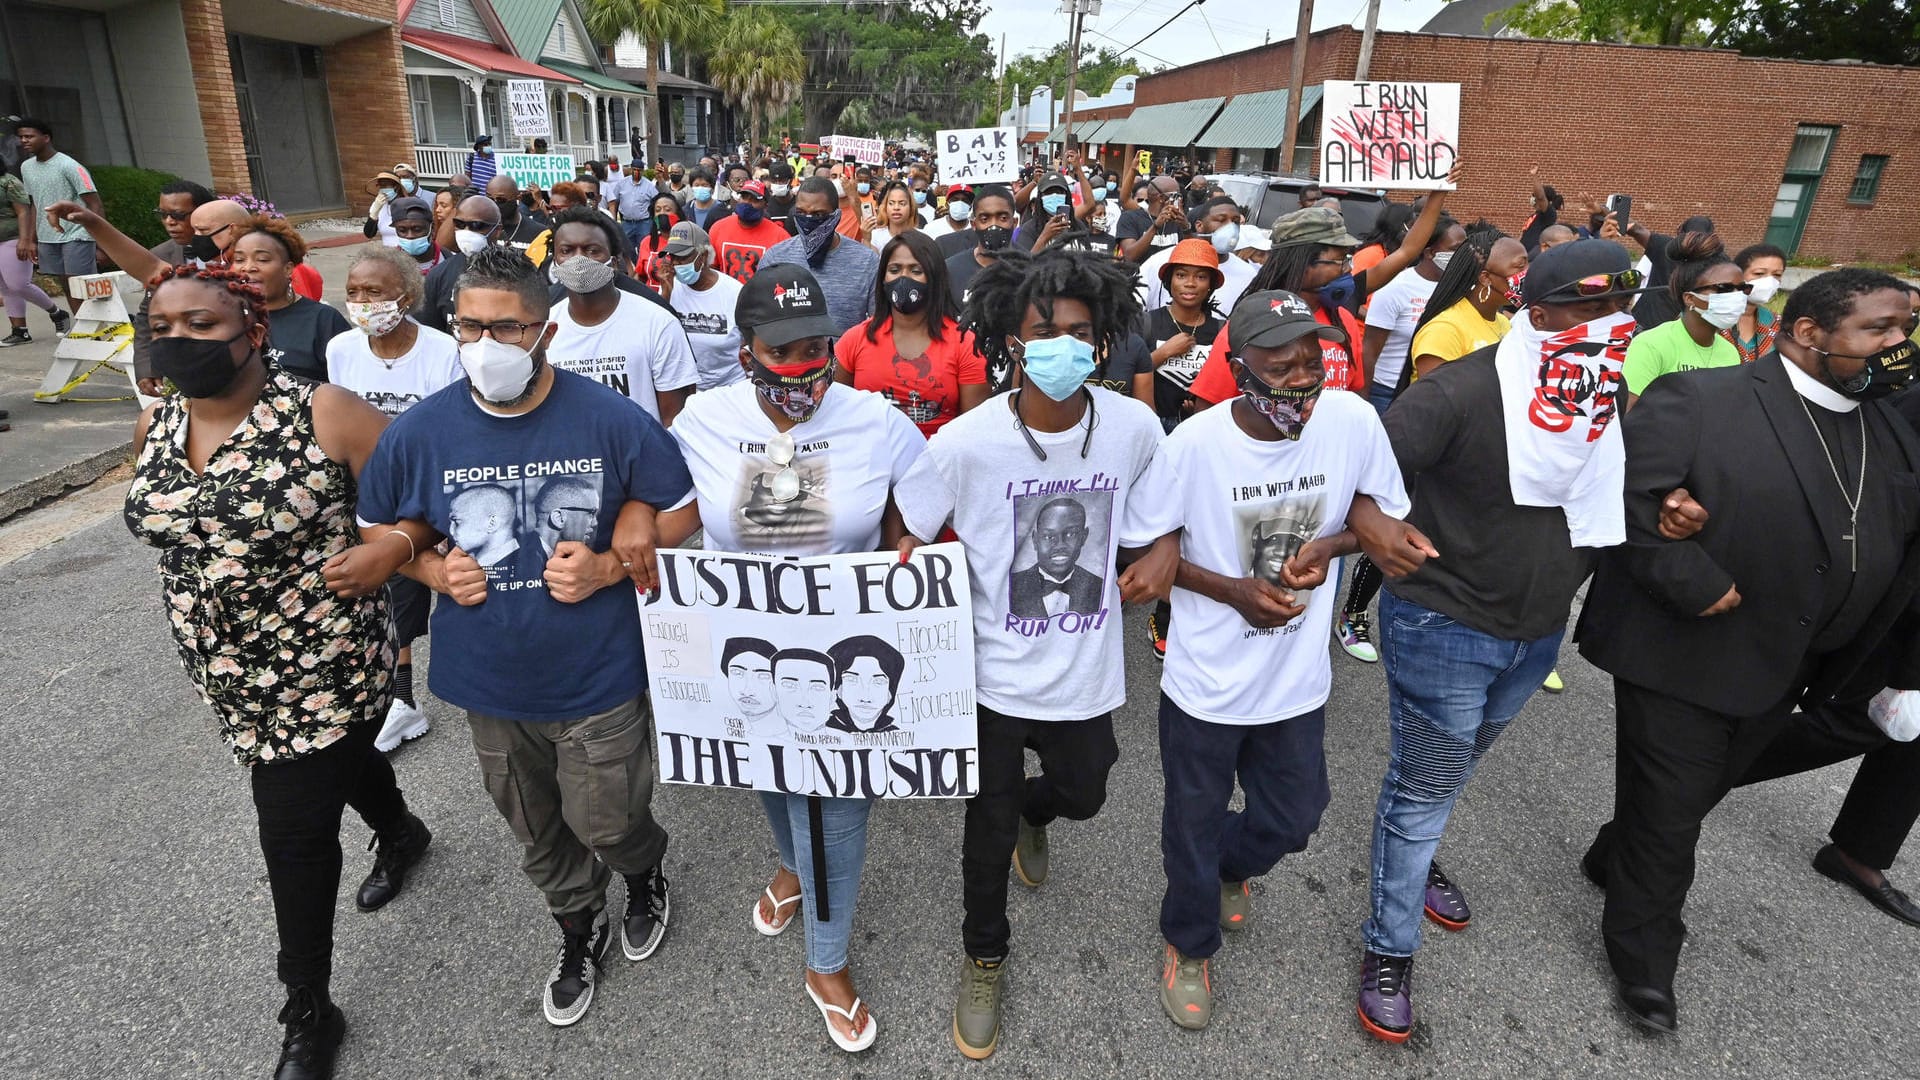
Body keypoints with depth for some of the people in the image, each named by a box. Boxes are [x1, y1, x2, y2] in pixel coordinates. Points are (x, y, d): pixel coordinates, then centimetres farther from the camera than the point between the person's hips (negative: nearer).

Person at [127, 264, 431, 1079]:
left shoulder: (323, 414, -20)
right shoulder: (154, 426, 1)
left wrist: (390, 547, -30)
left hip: (322, 667, -6)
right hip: (227, 675, 7)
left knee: (294, 833, 1)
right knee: (336, 760, 28)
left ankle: (309, 1014, 20)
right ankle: (402, 832, 59)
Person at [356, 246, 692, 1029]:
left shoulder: (610, 419, -15)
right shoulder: (421, 430, -7)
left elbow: (679, 514, -6)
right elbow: (383, 529, 9)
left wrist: (607, 567, -19)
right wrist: (436, 572, -11)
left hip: (597, 674, -3)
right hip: (489, 677, 4)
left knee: (607, 823, 9)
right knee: (536, 832, 21)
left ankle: (646, 876, 47)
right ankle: (578, 932, 49)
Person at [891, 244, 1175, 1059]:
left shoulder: (1136, 428, -13)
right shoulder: (966, 443, -21)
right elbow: (909, 542, -7)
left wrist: (1164, 552, -11)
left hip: (1087, 670, 3)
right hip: (995, 673, -2)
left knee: (1083, 797, 24)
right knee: (989, 830, 14)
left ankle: (1031, 813, 63)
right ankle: (984, 956, 44)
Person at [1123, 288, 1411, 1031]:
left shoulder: (1353, 420, -13)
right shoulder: (1194, 443, -22)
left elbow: (1387, 516, 3)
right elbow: (1146, 546, -9)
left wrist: (1330, 545, -18)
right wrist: (1233, 591, -21)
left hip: (1299, 681, 3)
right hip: (1206, 683, -3)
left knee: (1292, 817, 22)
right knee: (1195, 822, 17)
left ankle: (1233, 866, 59)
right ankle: (1189, 944, 47)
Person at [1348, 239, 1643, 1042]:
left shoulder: (1609, 397, 3)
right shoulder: (1463, 393, -22)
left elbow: (1601, 507, 18)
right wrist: (1372, 525, -46)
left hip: (1537, 635, 7)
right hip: (1443, 628, -7)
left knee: (1453, 771, 27)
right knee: (1423, 787, 4)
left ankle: (1415, 857, 53)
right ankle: (1389, 950, 21)